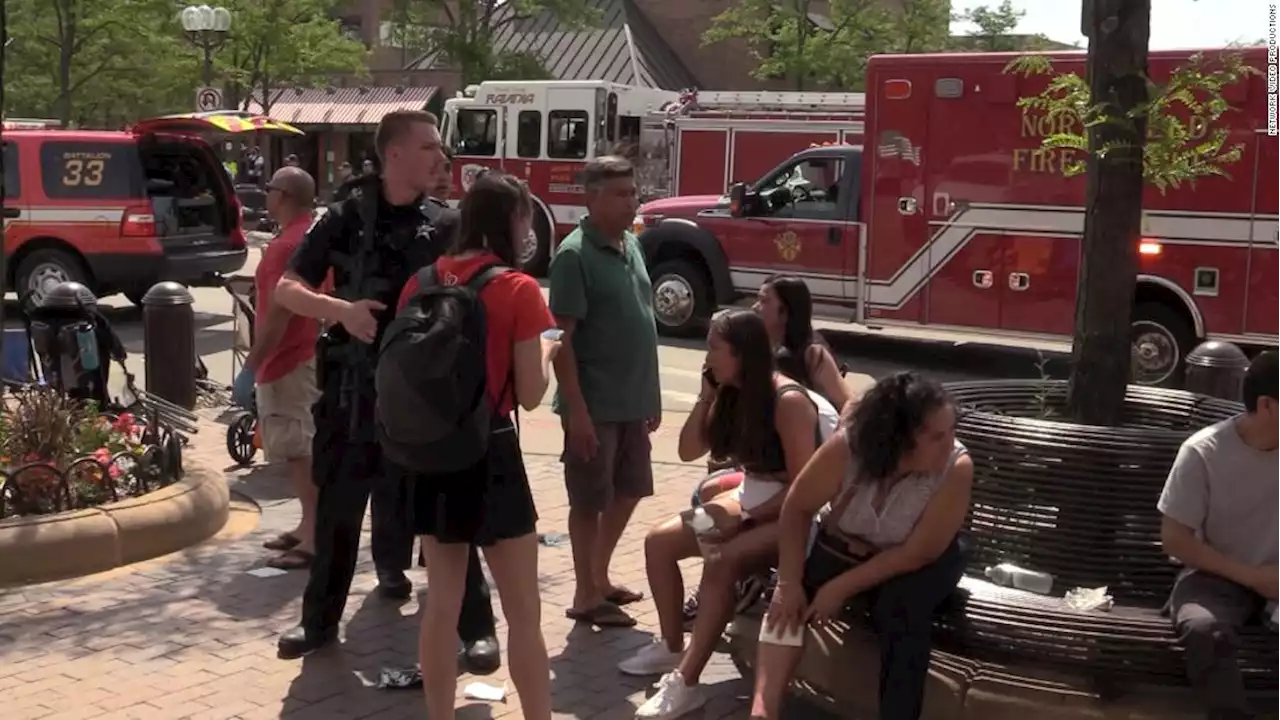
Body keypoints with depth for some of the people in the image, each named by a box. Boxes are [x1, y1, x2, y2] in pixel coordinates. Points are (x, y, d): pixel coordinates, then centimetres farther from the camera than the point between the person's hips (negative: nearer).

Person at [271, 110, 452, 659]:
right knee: (338, 503, 7)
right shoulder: (347, 219, -3)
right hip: (354, 388, -1)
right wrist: (342, 309, -20)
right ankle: (320, 618, 18)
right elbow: (287, 289, -2)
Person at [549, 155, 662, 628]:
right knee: (589, 500, 3)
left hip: (633, 402, 8)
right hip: (595, 405, -8)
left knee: (628, 491, 17)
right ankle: (586, 595, 15)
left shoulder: (632, 245, 10)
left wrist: (651, 395, 17)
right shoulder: (575, 255, -15)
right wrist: (576, 409, -21)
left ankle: (599, 576, 33)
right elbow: (561, 338, -17)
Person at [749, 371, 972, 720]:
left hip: (924, 562, -1)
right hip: (844, 549, 2)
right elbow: (797, 509, -16)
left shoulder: (956, 468, -29)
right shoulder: (847, 447, -28)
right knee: (788, 601, -22)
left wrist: (841, 588, -26)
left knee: (901, 604, -33)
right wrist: (790, 583, -26)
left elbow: (916, 553, -25)